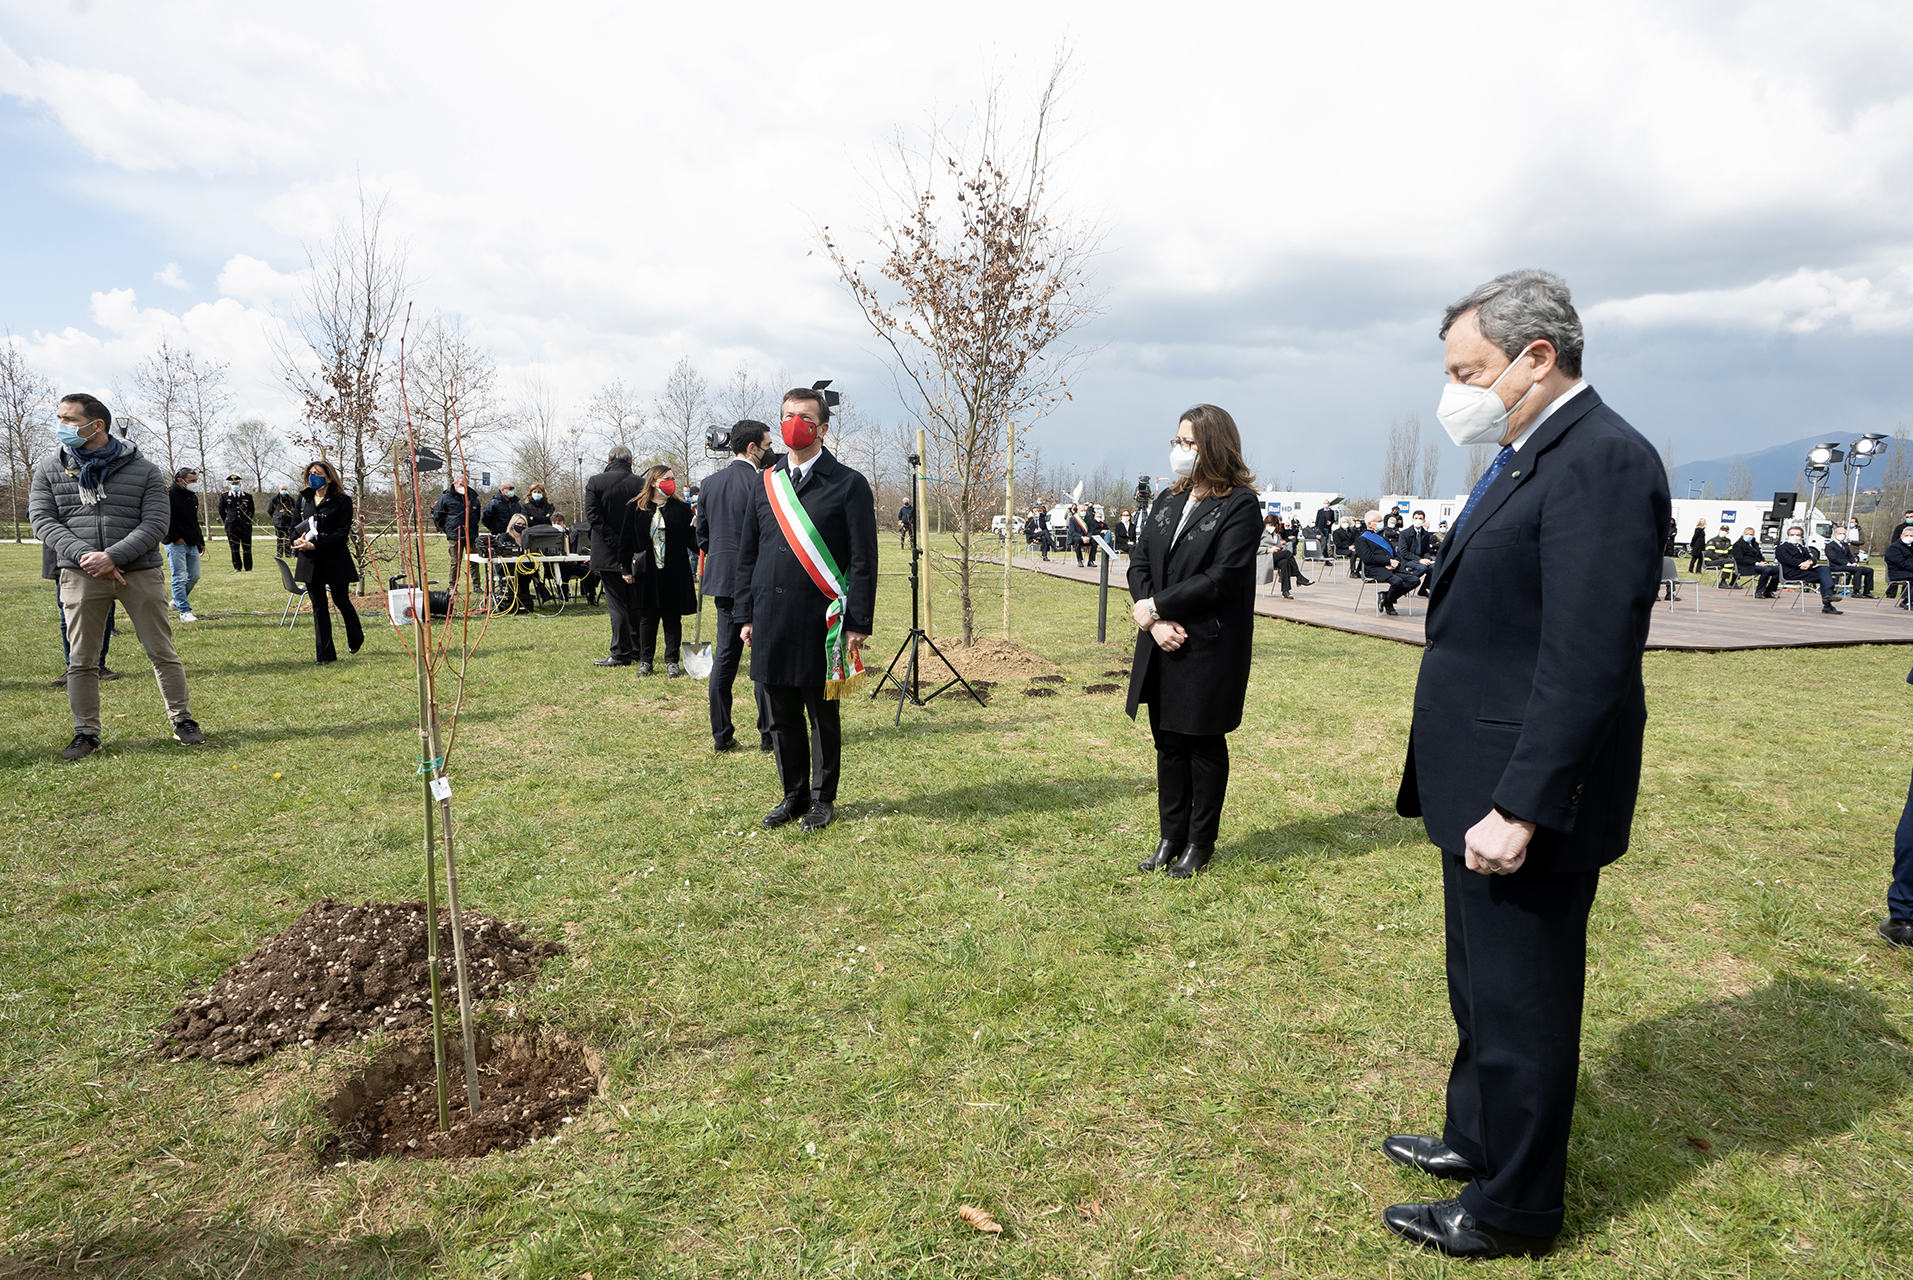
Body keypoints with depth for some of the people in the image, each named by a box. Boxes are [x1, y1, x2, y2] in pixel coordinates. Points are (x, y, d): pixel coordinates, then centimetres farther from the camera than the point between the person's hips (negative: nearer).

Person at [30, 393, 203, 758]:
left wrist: (112, 556, -17)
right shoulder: (50, 468, 9)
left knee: (162, 652, 3)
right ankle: (86, 732, 16)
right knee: (81, 660, 6)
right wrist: (84, 555, -14)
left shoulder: (143, 470, 2)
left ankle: (182, 720, 15)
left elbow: (156, 523, -5)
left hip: (140, 573, -2)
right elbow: (43, 521, 2)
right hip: (80, 575, 2)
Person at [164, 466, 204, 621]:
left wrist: (201, 542, 22)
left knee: (194, 576, 11)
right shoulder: (169, 496, -9)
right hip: (176, 545, -8)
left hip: (192, 545, 8)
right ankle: (184, 611, -6)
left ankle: (177, 602, 31)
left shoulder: (193, 497, 18)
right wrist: (175, 538, -17)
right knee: (179, 578, -7)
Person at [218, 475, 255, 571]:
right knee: (234, 548, 3)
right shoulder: (224, 496, 6)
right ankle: (237, 567, 11)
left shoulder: (248, 496, 7)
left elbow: (252, 510, 16)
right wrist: (227, 522, 11)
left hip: (246, 526, 0)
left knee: (247, 548, 0)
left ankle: (248, 568, 7)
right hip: (231, 527, 0)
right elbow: (221, 510, 14)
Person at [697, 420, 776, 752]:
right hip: (756, 581, -7)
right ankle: (768, 734, 7)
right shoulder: (760, 482, -13)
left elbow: (702, 535, 13)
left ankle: (721, 735, 14)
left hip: (721, 579, 7)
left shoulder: (710, 482, 9)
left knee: (724, 657, 10)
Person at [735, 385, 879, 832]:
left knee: (823, 715, 6)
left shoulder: (849, 485, -2)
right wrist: (746, 615, 9)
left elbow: (864, 560, -5)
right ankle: (794, 794, 26)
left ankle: (823, 799, 22)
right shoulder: (766, 483, 12)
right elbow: (747, 554, 15)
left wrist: (858, 623, -10)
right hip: (771, 622, 4)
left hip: (822, 622, -4)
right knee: (781, 715, 11)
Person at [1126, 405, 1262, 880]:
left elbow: (1221, 578, -18)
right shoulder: (1168, 500, 12)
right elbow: (1139, 563, 6)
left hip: (1210, 648, -6)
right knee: (1168, 742, 13)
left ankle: (1200, 843, 22)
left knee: (1204, 744, 7)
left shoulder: (1240, 505, -10)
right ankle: (1170, 837, 26)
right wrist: (1155, 622, -10)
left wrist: (1153, 606, -15)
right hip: (1162, 645, 6)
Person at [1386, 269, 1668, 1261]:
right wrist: (1476, 792, 18)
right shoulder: (1525, 459, 13)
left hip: (1524, 802, -10)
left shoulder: (1602, 459, -19)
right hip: (1480, 788, 10)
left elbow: (1587, 660, -24)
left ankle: (1513, 1211, 28)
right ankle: (1476, 1140, 44)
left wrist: (1520, 808, -24)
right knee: (1482, 989, 24)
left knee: (1521, 1008, 8)